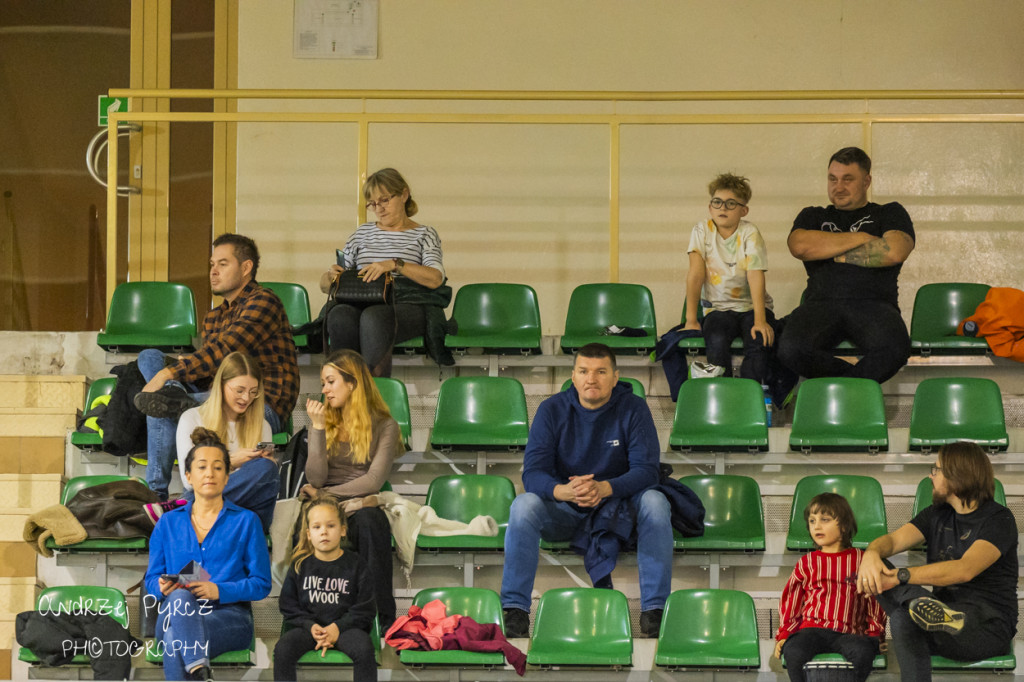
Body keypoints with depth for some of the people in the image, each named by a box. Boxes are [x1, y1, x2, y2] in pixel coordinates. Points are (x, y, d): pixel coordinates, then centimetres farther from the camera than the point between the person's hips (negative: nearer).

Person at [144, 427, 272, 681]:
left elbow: (261, 584, 5)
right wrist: (162, 587, -9)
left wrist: (219, 591, -13)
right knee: (180, 597, -39)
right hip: (174, 615, 1)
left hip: (229, 616, -1)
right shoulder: (168, 523, 21)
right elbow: (152, 579, 17)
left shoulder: (245, 521, 13)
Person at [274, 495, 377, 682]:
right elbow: (288, 606, 7)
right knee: (282, 649, -28)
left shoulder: (356, 565, 3)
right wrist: (310, 626, -10)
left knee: (364, 649, -32)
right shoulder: (300, 565, 7)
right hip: (308, 626, 1)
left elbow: (365, 609, 1)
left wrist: (338, 627, -13)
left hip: (345, 626, -1)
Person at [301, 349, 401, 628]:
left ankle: (383, 620, -36)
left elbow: (373, 481, -5)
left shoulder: (384, 427, 7)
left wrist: (323, 493, -7)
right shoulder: (323, 422, 17)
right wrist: (318, 428, -4)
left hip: (363, 504, -2)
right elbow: (316, 478, 3)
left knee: (368, 521, -39)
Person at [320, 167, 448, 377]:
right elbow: (325, 285, 25)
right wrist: (330, 276, -1)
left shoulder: (424, 234, 16)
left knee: (374, 316, -39)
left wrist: (395, 264, -18)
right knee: (339, 316, -35)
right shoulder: (362, 233, 27)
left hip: (407, 304, -3)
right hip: (361, 304, 3)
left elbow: (435, 279, -5)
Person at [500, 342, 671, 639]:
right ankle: (515, 611, -27)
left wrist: (604, 488, -37)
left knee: (655, 502, -30)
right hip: (564, 514, 0)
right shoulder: (552, 410, -6)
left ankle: (654, 608, -27)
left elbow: (646, 470, -17)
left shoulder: (633, 409, -8)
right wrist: (563, 491, -38)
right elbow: (532, 473, -14)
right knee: (523, 505, -29)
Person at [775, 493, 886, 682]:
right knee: (794, 652, -33)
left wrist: (875, 633, 7)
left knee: (863, 651, -35)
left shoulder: (860, 560, 14)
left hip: (848, 633, -1)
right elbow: (791, 602, 20)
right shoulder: (807, 562, 18)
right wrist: (784, 635, 11)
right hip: (812, 628, 1)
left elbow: (874, 599, 16)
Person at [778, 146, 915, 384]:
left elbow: (894, 252, -2)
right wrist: (860, 238, 3)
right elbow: (799, 246, 2)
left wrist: (836, 254, 4)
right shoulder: (813, 216, 26)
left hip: (874, 304, -1)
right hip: (821, 303, 1)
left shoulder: (890, 213, 20)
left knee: (894, 349, -38)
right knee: (792, 349, -34)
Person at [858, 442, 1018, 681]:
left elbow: (965, 570, -23)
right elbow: (893, 539, 4)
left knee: (903, 619, -36)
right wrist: (871, 553, -24)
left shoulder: (999, 519, -7)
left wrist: (901, 576, -33)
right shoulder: (937, 514, 18)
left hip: (988, 627, -7)